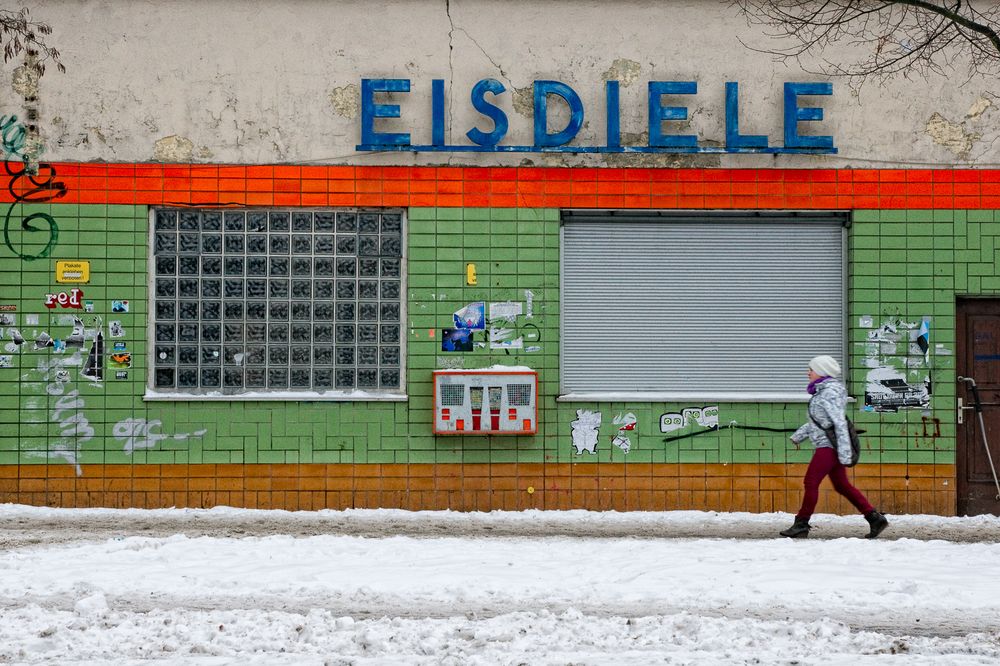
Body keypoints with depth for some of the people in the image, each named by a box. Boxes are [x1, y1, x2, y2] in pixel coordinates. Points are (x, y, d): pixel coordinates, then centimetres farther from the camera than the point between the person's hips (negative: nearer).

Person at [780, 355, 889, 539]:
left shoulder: (829, 394, -14)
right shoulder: (822, 391, 15)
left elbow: (840, 423, -19)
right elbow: (817, 419, 26)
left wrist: (844, 454, -23)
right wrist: (799, 435, 27)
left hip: (829, 446, -10)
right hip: (830, 446, 10)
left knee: (811, 482, -7)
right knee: (842, 486, 11)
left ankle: (801, 525, -3)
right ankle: (875, 518, 12)